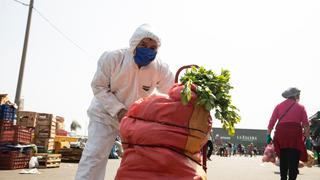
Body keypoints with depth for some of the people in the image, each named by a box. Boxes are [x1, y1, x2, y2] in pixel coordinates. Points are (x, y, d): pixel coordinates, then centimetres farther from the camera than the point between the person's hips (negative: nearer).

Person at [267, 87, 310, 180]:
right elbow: (306, 124, 4)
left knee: (283, 159, 13)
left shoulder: (279, 106, 16)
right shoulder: (300, 107, 12)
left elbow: (272, 121, 7)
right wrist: (307, 138, 6)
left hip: (281, 132, 3)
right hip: (295, 133, -3)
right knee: (293, 160, -5)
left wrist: (268, 135, 7)